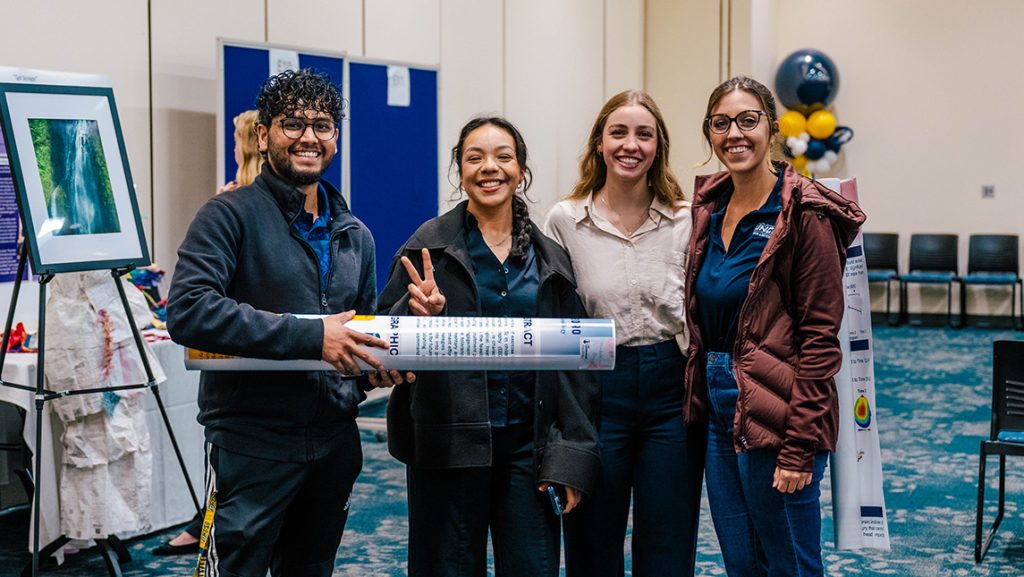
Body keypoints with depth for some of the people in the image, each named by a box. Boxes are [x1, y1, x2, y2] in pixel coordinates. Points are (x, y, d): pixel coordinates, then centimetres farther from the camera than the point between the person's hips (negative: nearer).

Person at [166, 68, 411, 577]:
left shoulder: (354, 235, 14)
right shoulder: (231, 215, -8)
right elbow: (188, 311, -23)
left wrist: (378, 364, -1)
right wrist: (310, 335, -26)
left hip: (335, 440, 7)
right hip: (252, 442, -6)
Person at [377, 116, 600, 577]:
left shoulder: (550, 258, 8)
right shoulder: (430, 246, 0)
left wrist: (571, 455, 0)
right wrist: (419, 313, -24)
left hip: (527, 445, 2)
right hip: (447, 444, -2)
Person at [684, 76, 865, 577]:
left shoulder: (804, 214, -12)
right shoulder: (708, 206, 9)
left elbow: (820, 335, -15)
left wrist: (800, 445, -18)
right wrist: (699, 400, 8)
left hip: (774, 417, -7)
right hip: (717, 412, 7)